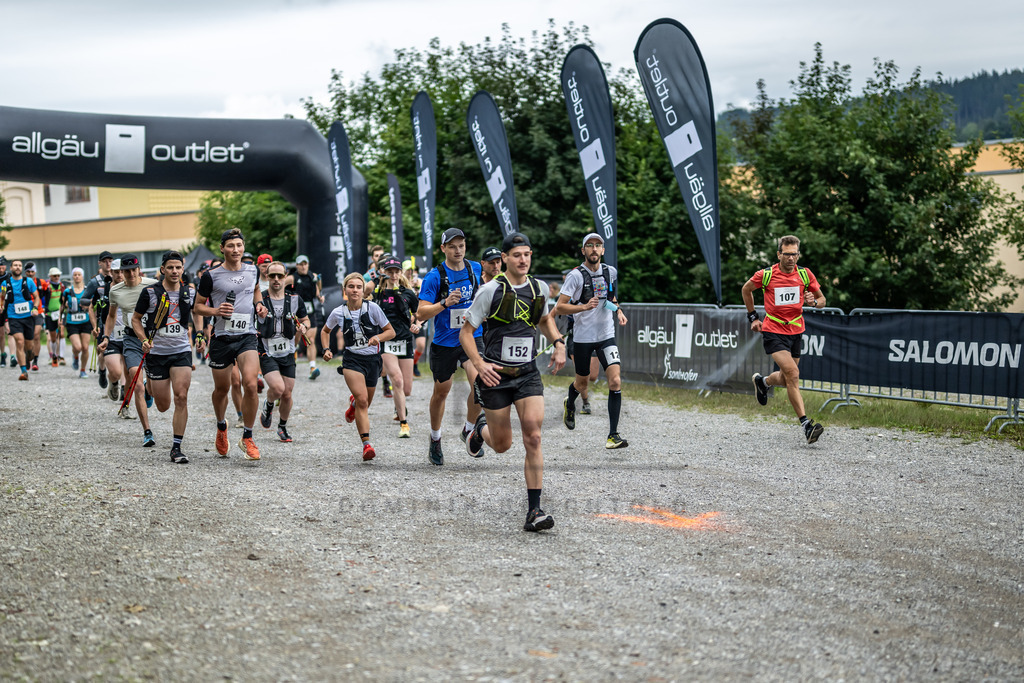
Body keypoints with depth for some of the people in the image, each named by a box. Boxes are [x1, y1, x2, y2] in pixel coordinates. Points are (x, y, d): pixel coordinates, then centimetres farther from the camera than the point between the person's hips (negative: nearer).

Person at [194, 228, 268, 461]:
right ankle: (221, 426, 42)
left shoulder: (253, 271, 6)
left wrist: (259, 304, 8)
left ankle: (247, 438, -5)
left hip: (247, 336, 1)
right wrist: (215, 311, -16)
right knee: (222, 388, 11)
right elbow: (198, 306, 3)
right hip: (221, 337, -1)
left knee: (250, 384, -17)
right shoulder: (211, 276, -4)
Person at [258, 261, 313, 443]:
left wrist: (303, 327, -6)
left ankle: (282, 428, 29)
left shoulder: (295, 299, 2)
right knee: (278, 388, -22)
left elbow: (305, 319, 16)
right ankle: (268, 406, 13)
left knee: (287, 395, 5)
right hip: (267, 354, -3)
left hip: (288, 354, 3)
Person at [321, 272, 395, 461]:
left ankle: (353, 403, 52)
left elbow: (391, 331, -1)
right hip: (352, 359, -1)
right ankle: (366, 444, -21)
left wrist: (378, 337, -20)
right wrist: (326, 349, 3)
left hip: (372, 359, 1)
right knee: (362, 400, -21)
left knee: (364, 403, 13)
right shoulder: (338, 313, -2)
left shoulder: (372, 308, -7)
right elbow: (325, 330, 18)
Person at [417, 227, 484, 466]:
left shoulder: (475, 269, 1)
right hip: (444, 343, -2)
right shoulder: (434, 276, -12)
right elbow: (421, 313, -15)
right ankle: (435, 440, 34)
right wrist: (445, 304, -27)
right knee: (441, 392, 12)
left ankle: (469, 430, 3)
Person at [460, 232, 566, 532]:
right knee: (502, 445, 7)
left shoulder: (539, 288, 4)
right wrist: (479, 364, -18)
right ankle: (481, 428, 45)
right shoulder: (491, 290, -9)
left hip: (528, 373, 3)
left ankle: (534, 511, -9)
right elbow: (466, 332, -4)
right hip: (496, 374, -3)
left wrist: (558, 343, 7)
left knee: (533, 437, -12)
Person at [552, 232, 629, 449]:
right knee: (582, 384, 13)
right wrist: (584, 307, -27)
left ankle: (613, 435, -11)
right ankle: (569, 405, 50)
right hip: (582, 337, -3)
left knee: (615, 382, -14)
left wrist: (619, 311, 7)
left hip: (606, 335, 3)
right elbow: (559, 308, -14)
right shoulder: (576, 275, -11)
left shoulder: (610, 272, 4)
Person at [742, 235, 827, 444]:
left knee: (786, 379, 13)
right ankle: (805, 424, -21)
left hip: (796, 331, 4)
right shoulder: (765, 275, -9)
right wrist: (753, 317, 10)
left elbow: (822, 299, 8)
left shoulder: (805, 274, -2)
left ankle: (762, 381, 49)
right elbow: (746, 289, 10)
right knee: (792, 373, -20)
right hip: (773, 331, -4)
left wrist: (813, 301, -15)